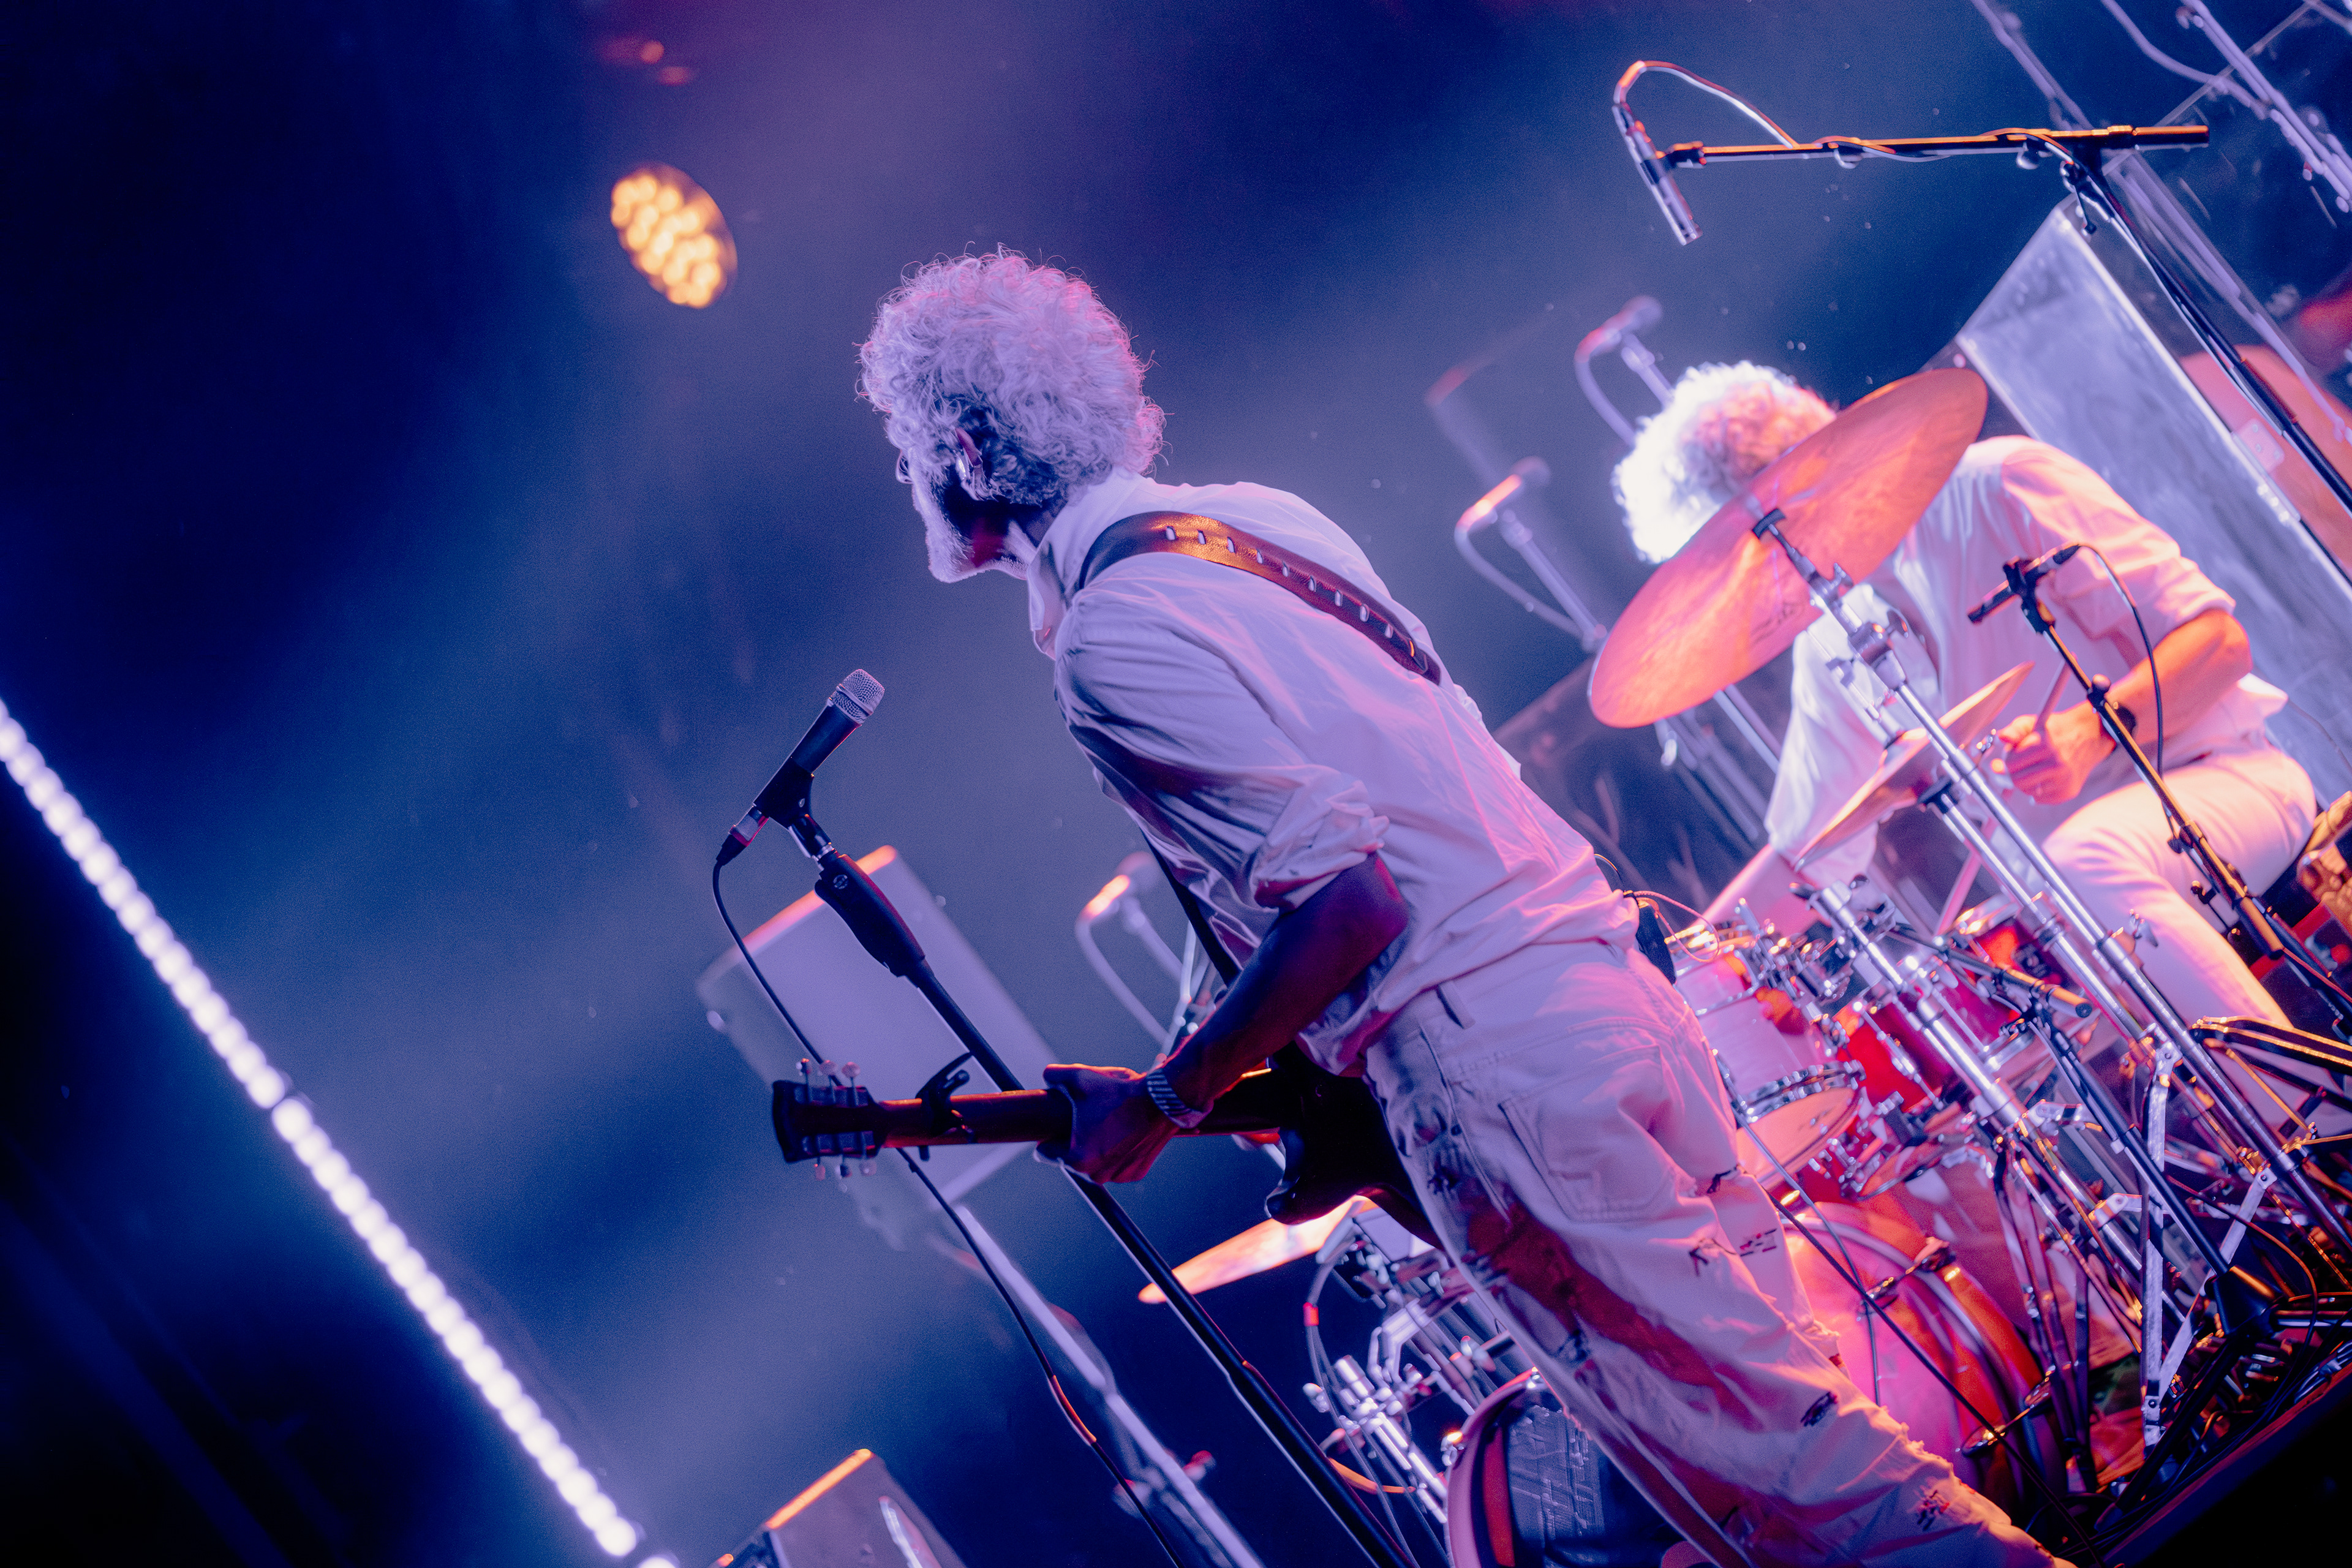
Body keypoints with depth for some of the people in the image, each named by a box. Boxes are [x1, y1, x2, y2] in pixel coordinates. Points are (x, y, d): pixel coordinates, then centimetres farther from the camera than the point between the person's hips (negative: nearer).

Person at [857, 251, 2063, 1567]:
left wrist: (1163, 1103, -7)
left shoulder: (1112, 645, -13)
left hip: (1502, 1083, -9)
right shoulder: (1257, 513, 15)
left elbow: (1348, 906, -19)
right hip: (1616, 991, 9)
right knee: (1790, 1390, 17)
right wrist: (1309, 1065, 23)